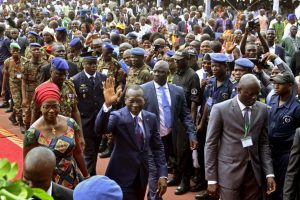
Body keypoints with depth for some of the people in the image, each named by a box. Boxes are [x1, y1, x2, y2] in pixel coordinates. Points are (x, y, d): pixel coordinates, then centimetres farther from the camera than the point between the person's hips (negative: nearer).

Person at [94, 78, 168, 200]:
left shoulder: (151, 118, 0)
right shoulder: (117, 116, -14)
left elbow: (157, 147, 6)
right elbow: (99, 130, -33)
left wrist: (163, 174, -1)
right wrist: (107, 104, -48)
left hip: (142, 174, 5)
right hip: (122, 175, -5)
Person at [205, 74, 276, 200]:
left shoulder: (262, 109, 4)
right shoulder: (220, 109, -8)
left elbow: (263, 143, 9)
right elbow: (211, 144, -6)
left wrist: (269, 173, 1)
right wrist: (211, 179, -8)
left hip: (254, 171, 4)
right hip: (229, 171, -4)